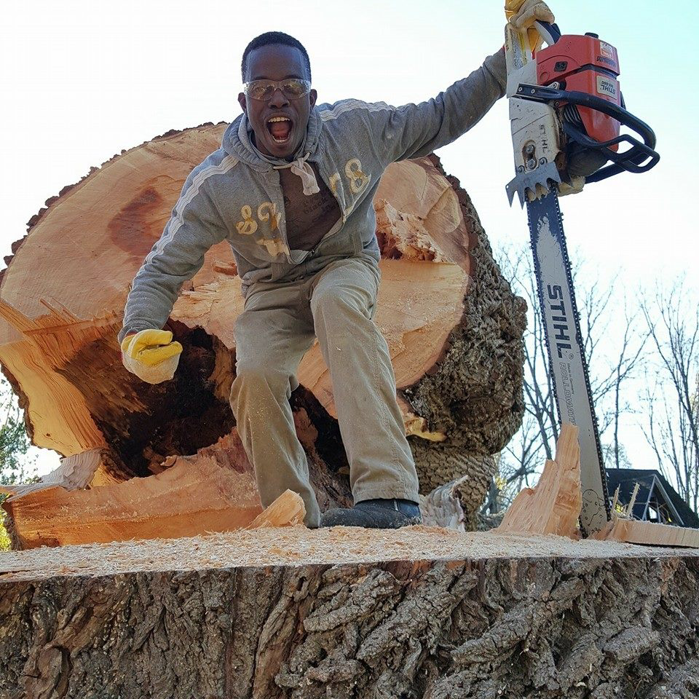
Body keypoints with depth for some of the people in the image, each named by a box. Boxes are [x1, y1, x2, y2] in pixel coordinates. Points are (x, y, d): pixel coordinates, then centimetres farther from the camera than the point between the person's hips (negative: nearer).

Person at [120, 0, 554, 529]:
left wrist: (512, 54, -9)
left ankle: (390, 491, -46)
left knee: (336, 302, -38)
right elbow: (163, 270, -20)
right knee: (256, 375, -30)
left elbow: (443, 118, -3)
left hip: (348, 267, 0)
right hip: (274, 292, 1)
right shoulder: (215, 184, -21)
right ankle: (298, 528, -11)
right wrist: (137, 335, -40)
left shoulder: (357, 127, -17)